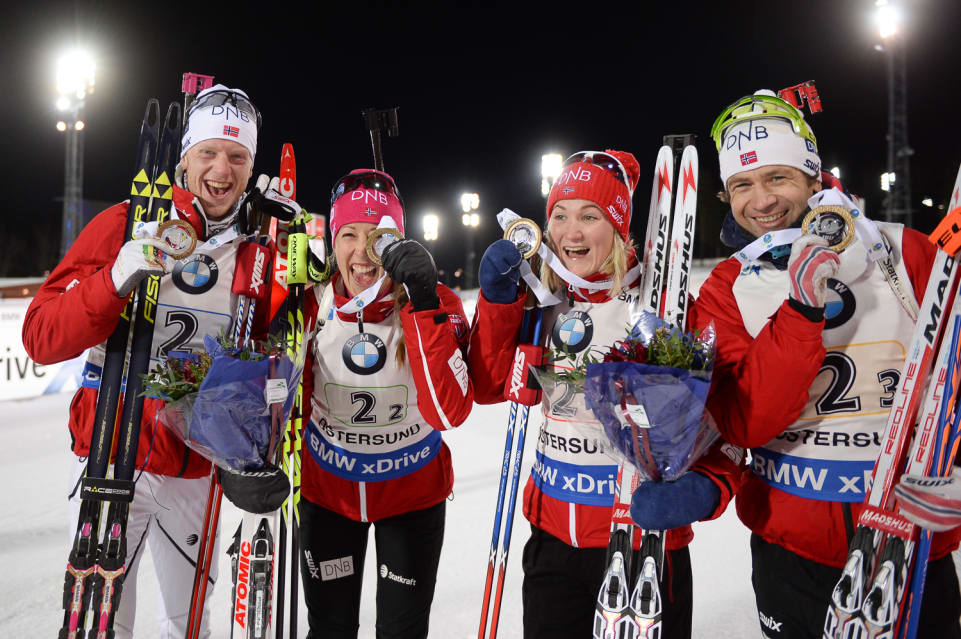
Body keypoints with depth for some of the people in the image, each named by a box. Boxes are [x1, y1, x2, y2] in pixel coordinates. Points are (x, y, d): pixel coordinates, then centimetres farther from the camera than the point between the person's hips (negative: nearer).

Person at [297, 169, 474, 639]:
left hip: (414, 491, -1)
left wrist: (423, 306, -37)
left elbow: (450, 411, -32)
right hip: (326, 489, 2)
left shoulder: (438, 304, -19)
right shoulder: (313, 305, -13)